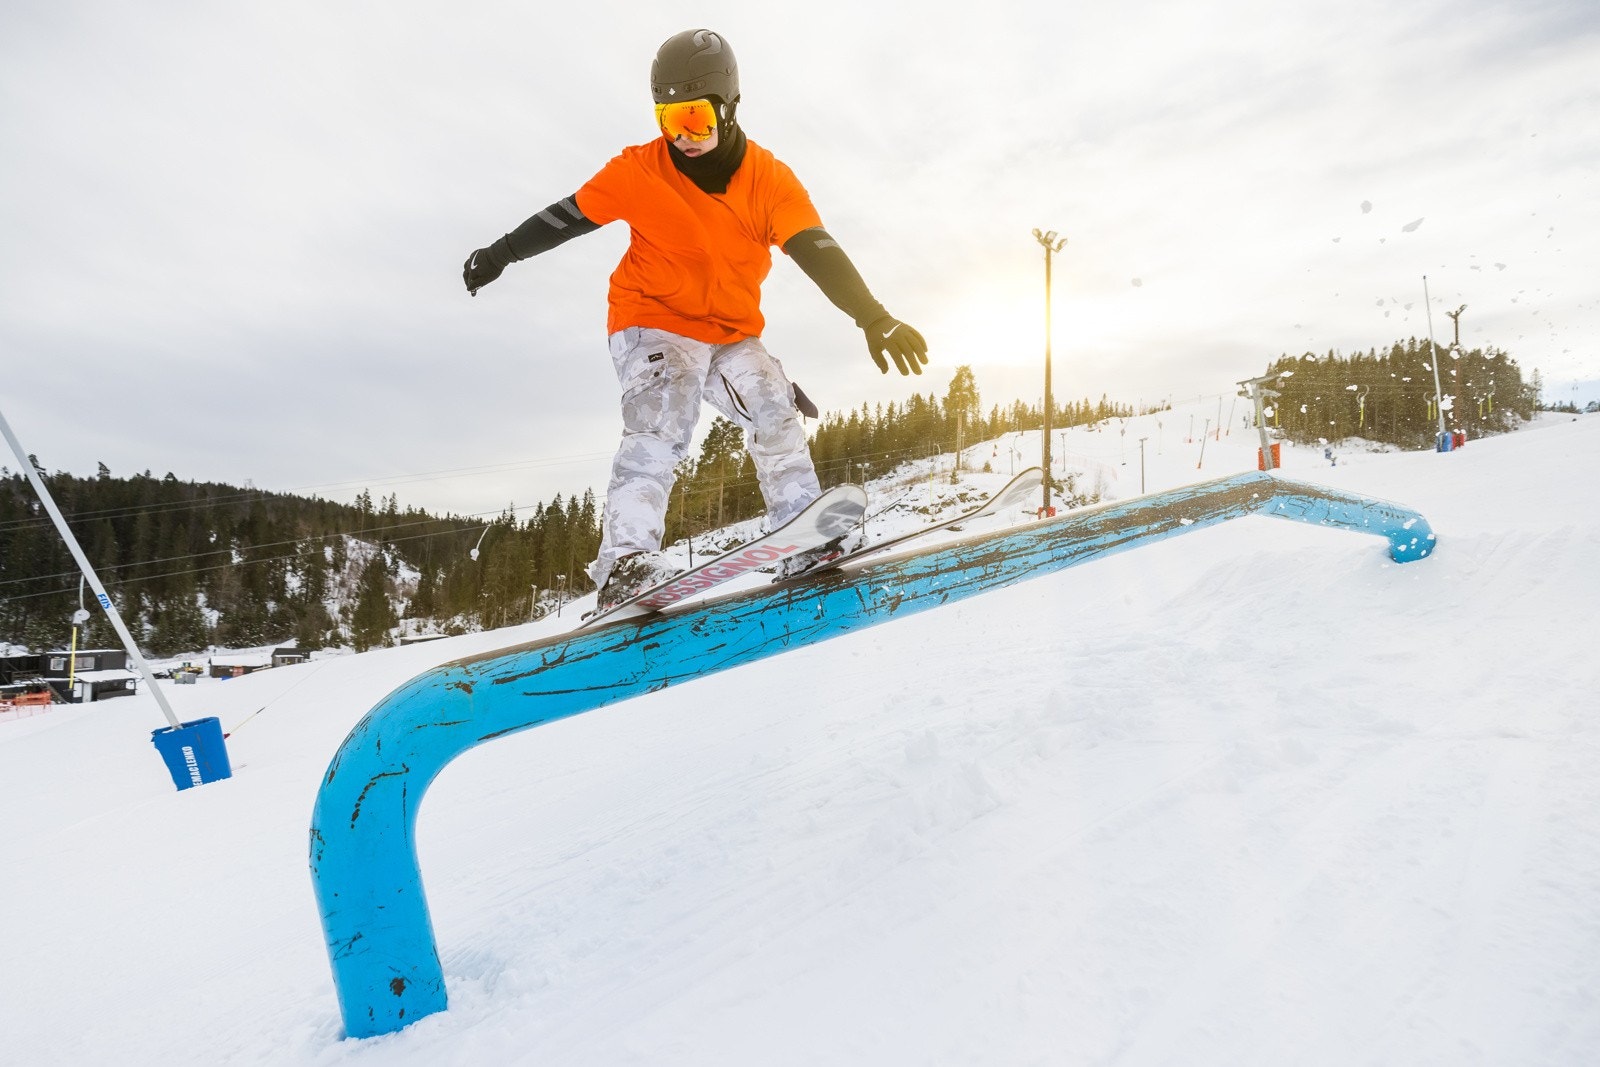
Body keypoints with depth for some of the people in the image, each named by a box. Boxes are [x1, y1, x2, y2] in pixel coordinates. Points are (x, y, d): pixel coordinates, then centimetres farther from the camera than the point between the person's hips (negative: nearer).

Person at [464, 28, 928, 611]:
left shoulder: (769, 178, -7)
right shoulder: (639, 171, -8)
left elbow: (819, 253, -17)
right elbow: (567, 216, 4)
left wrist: (873, 316, -30)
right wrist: (500, 254, 13)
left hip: (732, 333, 4)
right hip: (653, 323, -4)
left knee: (776, 412, -10)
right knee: (660, 424, -26)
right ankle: (628, 559, -31)